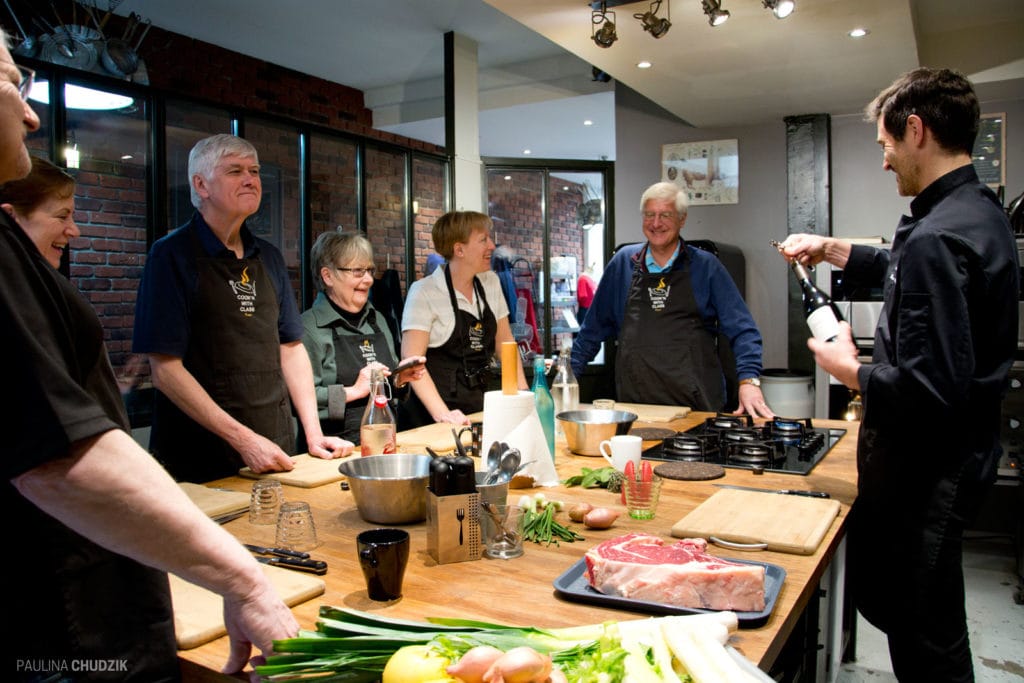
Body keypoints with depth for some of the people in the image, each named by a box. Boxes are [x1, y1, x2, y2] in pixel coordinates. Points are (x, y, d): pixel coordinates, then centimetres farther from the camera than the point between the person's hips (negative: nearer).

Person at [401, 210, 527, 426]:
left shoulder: (491, 283, 7)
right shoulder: (424, 292, -10)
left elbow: (505, 342, 12)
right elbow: (411, 359, -16)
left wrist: (524, 394, 2)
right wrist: (442, 413, -25)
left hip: (480, 406, 5)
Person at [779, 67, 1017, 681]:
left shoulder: (937, 236, -25)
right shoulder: (981, 212, 7)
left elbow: (928, 388, -30)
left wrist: (851, 369, -13)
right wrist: (831, 249, 24)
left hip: (925, 468, -10)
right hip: (961, 452, 10)